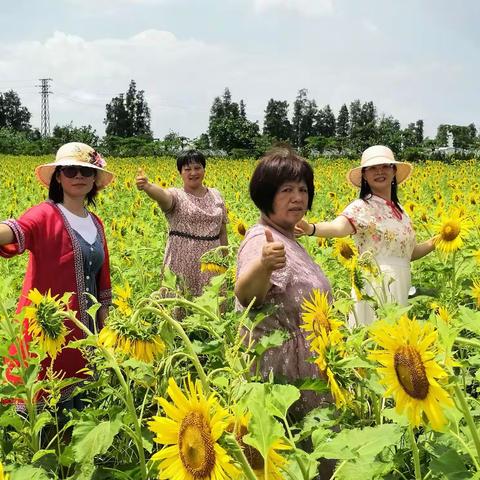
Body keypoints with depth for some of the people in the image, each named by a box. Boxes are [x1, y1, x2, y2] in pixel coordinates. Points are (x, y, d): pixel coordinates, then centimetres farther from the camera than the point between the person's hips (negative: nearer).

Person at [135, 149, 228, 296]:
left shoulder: (216, 195, 10)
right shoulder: (177, 196, -4)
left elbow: (223, 232, 14)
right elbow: (163, 195, -29)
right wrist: (146, 186, -50)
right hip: (182, 264, -4)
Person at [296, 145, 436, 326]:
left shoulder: (399, 210, 13)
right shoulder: (362, 207, -10)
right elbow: (337, 227, -32)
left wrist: (434, 243, 6)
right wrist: (311, 228, -52)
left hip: (400, 288, 7)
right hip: (376, 287, -7)